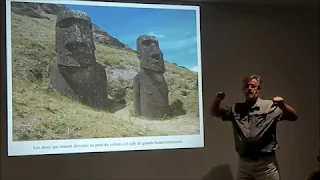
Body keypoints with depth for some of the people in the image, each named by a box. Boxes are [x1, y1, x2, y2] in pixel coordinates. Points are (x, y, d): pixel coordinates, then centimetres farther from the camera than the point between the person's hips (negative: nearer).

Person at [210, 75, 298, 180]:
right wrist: (217, 101, -10)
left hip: (266, 163, -3)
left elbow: (293, 117, -5)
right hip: (243, 162, 3)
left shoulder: (270, 106, -1)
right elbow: (214, 113, 11)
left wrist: (283, 105, -25)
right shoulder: (236, 109, 9)